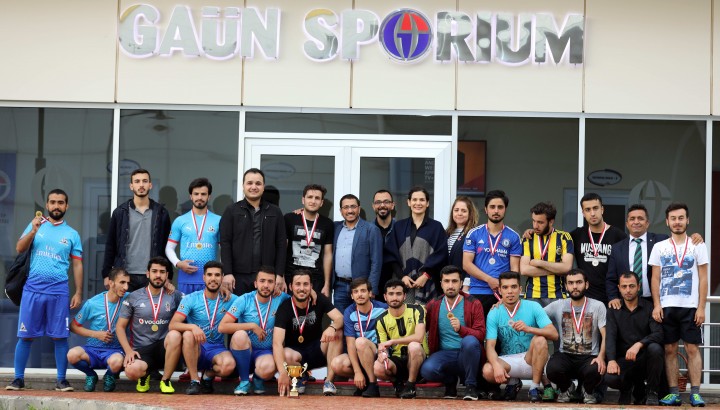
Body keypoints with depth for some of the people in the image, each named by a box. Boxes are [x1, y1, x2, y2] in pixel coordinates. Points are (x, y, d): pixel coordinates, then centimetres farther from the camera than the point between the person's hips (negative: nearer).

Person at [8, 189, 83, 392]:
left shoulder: (72, 234, 8)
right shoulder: (35, 225, 9)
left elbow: (77, 265, 8)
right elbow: (19, 249, -2)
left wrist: (78, 293, 1)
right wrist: (33, 231, -17)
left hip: (59, 290, 0)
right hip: (33, 288, 0)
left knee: (60, 336, -1)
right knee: (26, 335, 1)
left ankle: (61, 380, 7)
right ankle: (18, 378, 9)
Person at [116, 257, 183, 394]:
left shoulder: (174, 296, 7)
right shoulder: (133, 297, 6)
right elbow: (120, 327, 6)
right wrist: (128, 350, -8)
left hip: (164, 349, 1)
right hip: (141, 350, -1)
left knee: (175, 335, -34)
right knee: (132, 371, -35)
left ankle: (165, 380, -12)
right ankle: (145, 374, 7)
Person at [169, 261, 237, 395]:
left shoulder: (229, 300, 1)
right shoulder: (191, 299, -4)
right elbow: (172, 325, -16)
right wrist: (192, 326, -33)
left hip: (217, 349, 1)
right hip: (195, 350, -1)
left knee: (229, 364, -33)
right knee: (188, 334, -34)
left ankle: (209, 375, 4)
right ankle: (194, 381, -22)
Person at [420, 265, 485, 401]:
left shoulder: (473, 304, -1)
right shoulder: (433, 305, 7)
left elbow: (480, 334, -10)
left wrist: (460, 329, -28)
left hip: (466, 355, -2)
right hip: (444, 354, 2)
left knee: (470, 341, -36)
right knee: (427, 369, -31)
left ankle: (471, 386, -14)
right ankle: (451, 381, 5)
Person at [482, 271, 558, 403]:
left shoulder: (533, 307, -6)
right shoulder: (494, 314, -3)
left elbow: (554, 334, -16)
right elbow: (490, 346, -12)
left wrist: (529, 329, -34)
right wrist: (496, 365, -33)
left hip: (530, 359, -1)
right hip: (507, 361, 1)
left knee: (539, 340, -31)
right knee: (487, 371, -30)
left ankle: (535, 387, -16)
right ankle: (512, 382, 6)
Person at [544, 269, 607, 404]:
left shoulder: (598, 306, 0)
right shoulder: (558, 305, 7)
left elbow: (605, 336, -6)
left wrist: (601, 357, -22)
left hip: (589, 357, -1)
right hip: (565, 356, 1)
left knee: (595, 371, -35)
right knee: (552, 369, -32)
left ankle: (588, 391, 6)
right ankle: (566, 388, 8)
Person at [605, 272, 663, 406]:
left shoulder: (649, 308, 0)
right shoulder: (614, 310, 6)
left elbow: (658, 334, -15)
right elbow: (610, 337, -6)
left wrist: (639, 344, -32)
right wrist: (611, 360, -24)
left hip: (645, 359, -1)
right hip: (625, 360, 1)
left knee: (654, 348, -34)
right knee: (610, 378, -30)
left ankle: (652, 392, -12)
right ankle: (628, 387, 9)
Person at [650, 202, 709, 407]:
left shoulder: (698, 246, 4)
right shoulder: (659, 247, 8)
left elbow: (703, 279, 2)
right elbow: (655, 278, 7)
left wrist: (701, 307, -5)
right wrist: (656, 305, -3)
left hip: (690, 306, -1)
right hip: (666, 306, 2)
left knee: (692, 348, -3)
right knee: (670, 349, 2)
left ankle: (695, 393, -2)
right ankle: (673, 393, 5)